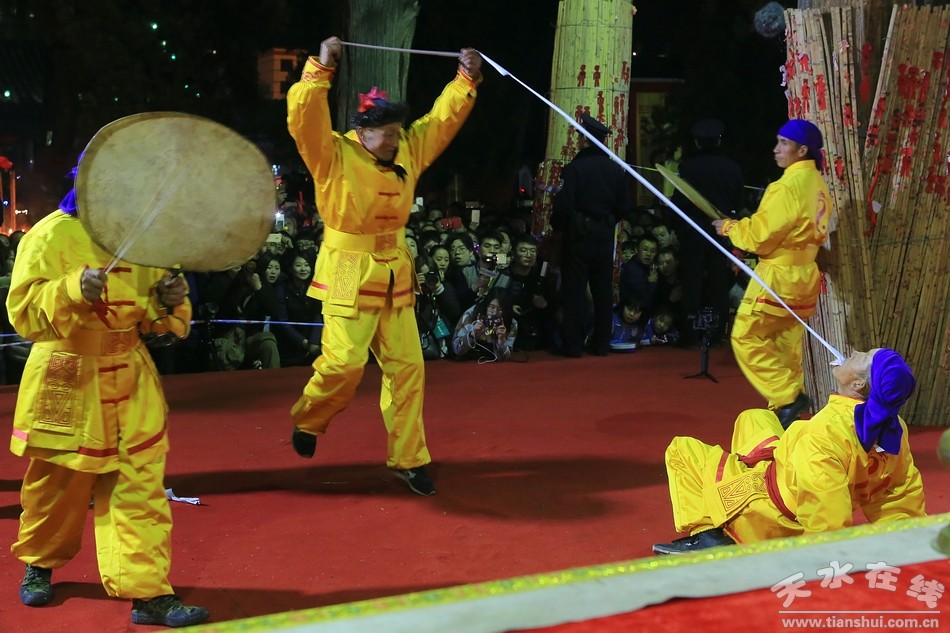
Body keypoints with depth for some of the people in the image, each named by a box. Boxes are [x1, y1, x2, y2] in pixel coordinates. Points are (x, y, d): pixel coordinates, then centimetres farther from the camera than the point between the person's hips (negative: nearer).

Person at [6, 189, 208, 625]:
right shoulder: (51, 235, -9)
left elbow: (153, 319, 15)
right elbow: (24, 312, -16)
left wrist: (168, 302, -8)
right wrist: (74, 290, -31)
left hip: (131, 379, 4)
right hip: (68, 381, -4)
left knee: (141, 485, -3)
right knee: (58, 484, 11)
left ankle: (148, 592, -2)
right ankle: (39, 564, 37)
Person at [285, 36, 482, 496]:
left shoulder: (408, 151, 7)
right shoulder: (335, 156, -10)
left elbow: (442, 118, 18)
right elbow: (303, 117, -24)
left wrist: (466, 80, 12)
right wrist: (321, 68, -27)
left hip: (395, 273, 6)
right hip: (349, 275, -6)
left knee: (407, 365, 3)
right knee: (344, 361, -12)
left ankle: (408, 459, 12)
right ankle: (307, 421, 20)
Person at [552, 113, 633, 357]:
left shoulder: (574, 168, -14)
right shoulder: (616, 169, 0)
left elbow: (564, 205, -17)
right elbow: (625, 206, 2)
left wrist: (557, 225, 1)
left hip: (578, 235, -4)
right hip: (605, 236, 4)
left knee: (575, 291, 2)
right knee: (603, 290, 12)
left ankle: (573, 344, 3)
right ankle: (601, 344, 16)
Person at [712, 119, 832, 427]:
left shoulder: (789, 186, -18)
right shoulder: (818, 185, 10)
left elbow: (760, 236, -16)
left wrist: (730, 227, 1)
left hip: (777, 276, -9)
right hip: (804, 276, 9)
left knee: (747, 338, -1)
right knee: (786, 346, 12)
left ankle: (789, 398, -8)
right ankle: (789, 408, 14)